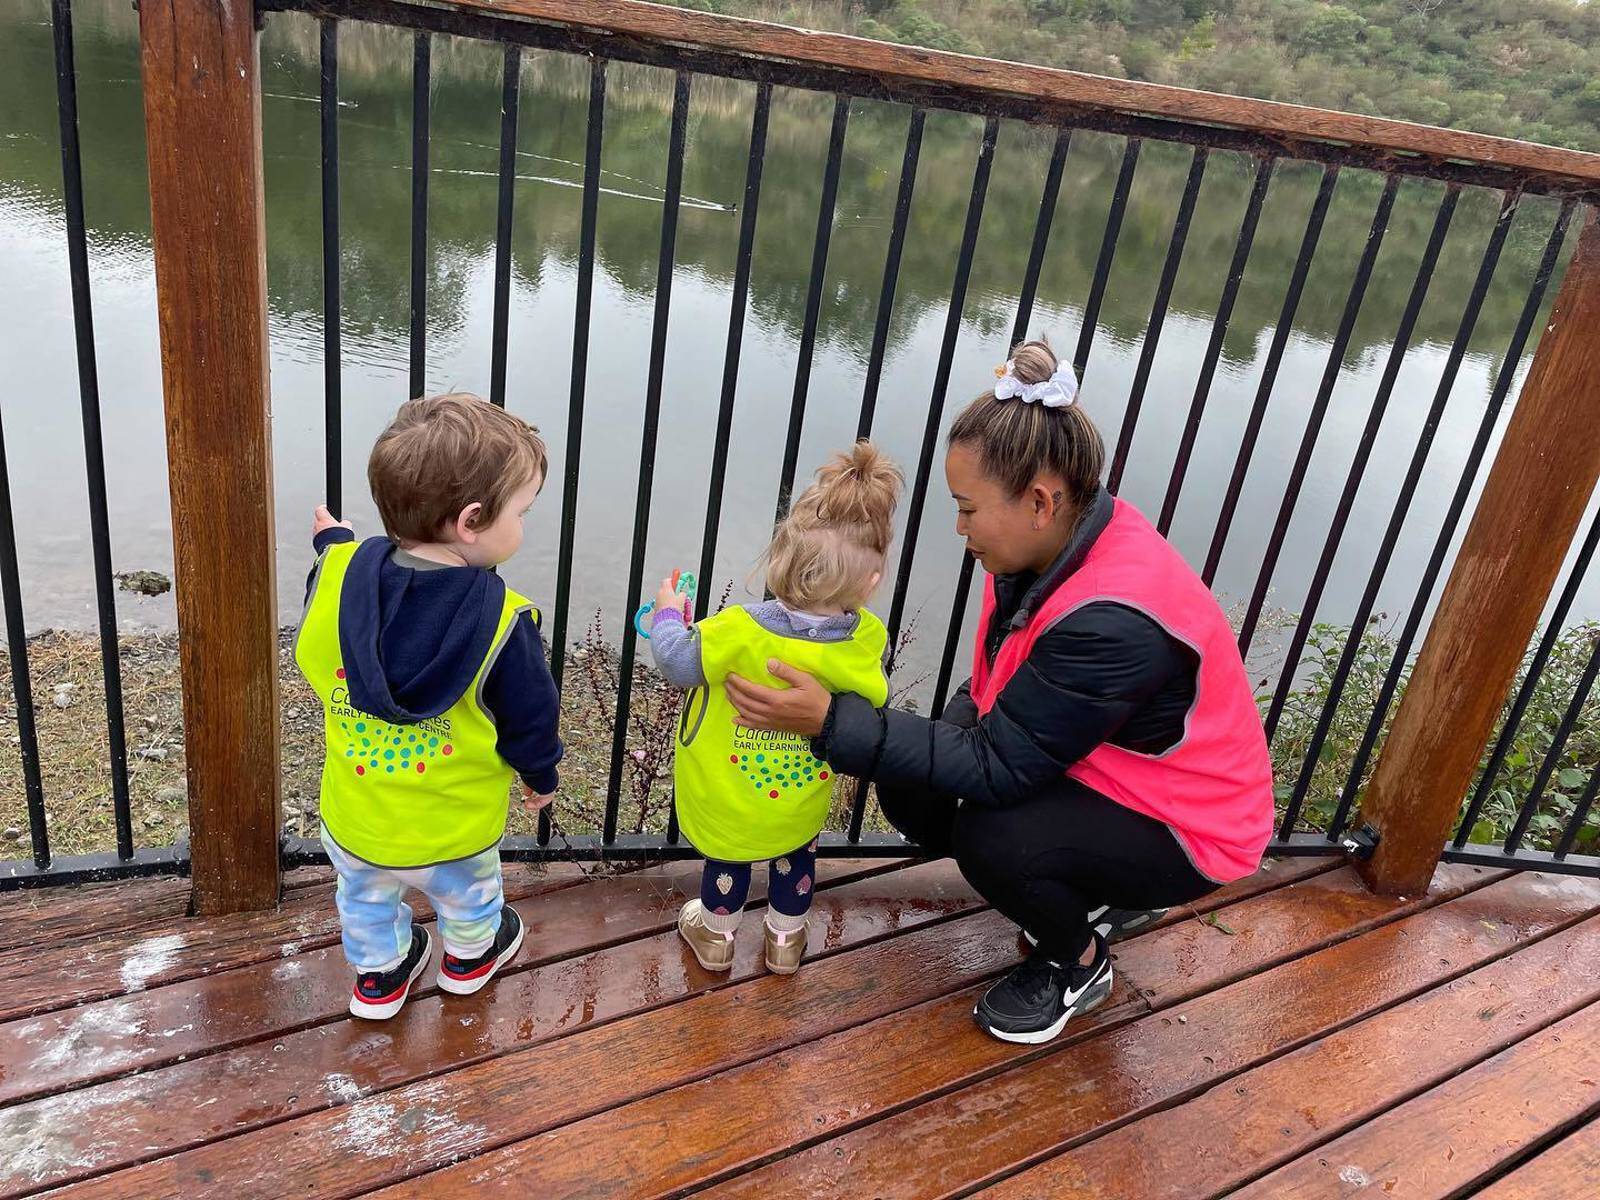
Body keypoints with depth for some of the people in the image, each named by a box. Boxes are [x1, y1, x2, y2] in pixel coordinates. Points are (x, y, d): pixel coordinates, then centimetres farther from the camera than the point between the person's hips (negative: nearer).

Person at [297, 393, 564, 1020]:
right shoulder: (502, 624, -31)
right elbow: (529, 718, -17)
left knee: (366, 898, 33)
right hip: (453, 831, -2)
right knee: (469, 895, 32)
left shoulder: (338, 572, -22)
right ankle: (470, 955, 59)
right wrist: (541, 775, 6)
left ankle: (379, 973, 56)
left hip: (352, 821, 2)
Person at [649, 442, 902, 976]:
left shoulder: (740, 630, -33)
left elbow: (678, 664, -17)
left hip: (727, 800, -2)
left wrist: (667, 614, 1)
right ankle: (786, 938, 51)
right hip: (802, 802, 2)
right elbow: (871, 706, -4)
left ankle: (716, 935, 50)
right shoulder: (867, 641, -23)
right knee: (796, 854, 31)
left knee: (727, 856, 26)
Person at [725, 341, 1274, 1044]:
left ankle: (1079, 964, 4)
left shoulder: (1115, 620, -37)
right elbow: (996, 687, 4)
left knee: (990, 836, -31)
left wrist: (829, 721, -34)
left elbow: (997, 768, -32)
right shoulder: (1059, 541, -11)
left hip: (1182, 830, -8)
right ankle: (1100, 896, 16)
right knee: (911, 790, -7)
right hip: (1088, 765, 8)